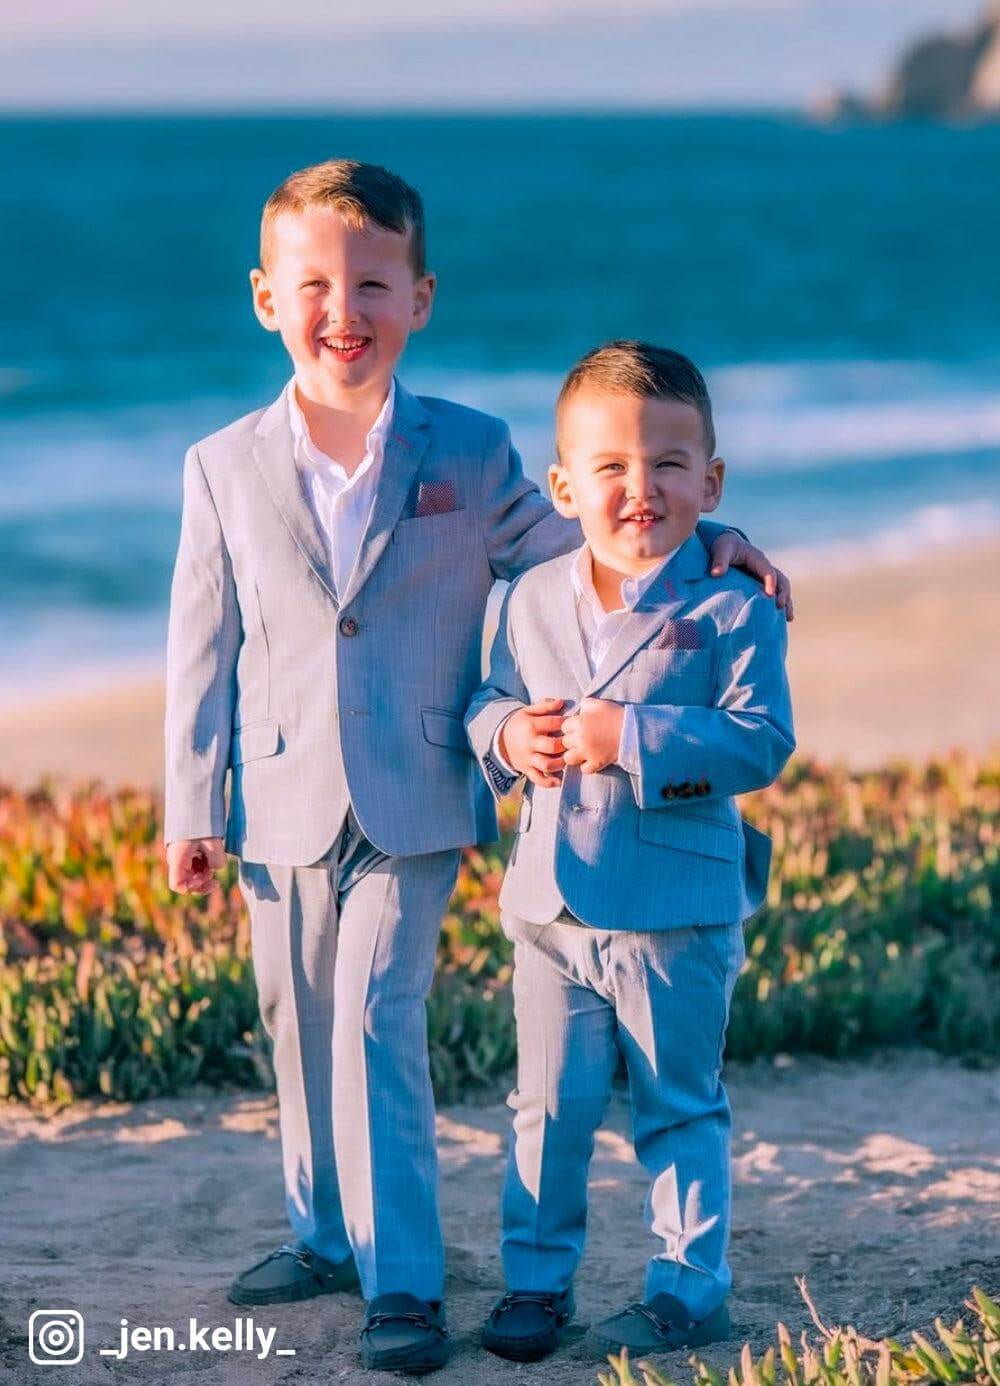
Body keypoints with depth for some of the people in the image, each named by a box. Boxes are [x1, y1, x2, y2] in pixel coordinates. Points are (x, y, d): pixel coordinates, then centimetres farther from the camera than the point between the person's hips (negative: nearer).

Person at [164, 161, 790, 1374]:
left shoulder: (469, 456, -1)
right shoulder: (224, 469, 1)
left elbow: (571, 546, 13)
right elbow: (203, 651, 5)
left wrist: (698, 540, -2)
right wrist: (192, 809, 4)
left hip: (413, 809, -2)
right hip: (283, 808, 3)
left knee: (377, 1025, -11)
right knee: (300, 1031, 14)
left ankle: (403, 1284, -6)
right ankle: (328, 1236, 33)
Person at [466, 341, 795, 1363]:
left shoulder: (732, 609, -10)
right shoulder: (532, 600, 6)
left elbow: (760, 740, -17)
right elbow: (487, 702, 15)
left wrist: (634, 738, -24)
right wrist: (506, 736, -9)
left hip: (677, 912, -4)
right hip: (551, 903, 4)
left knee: (679, 1109, 7)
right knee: (548, 1107, 13)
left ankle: (689, 1287, 19)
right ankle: (536, 1279, 25)